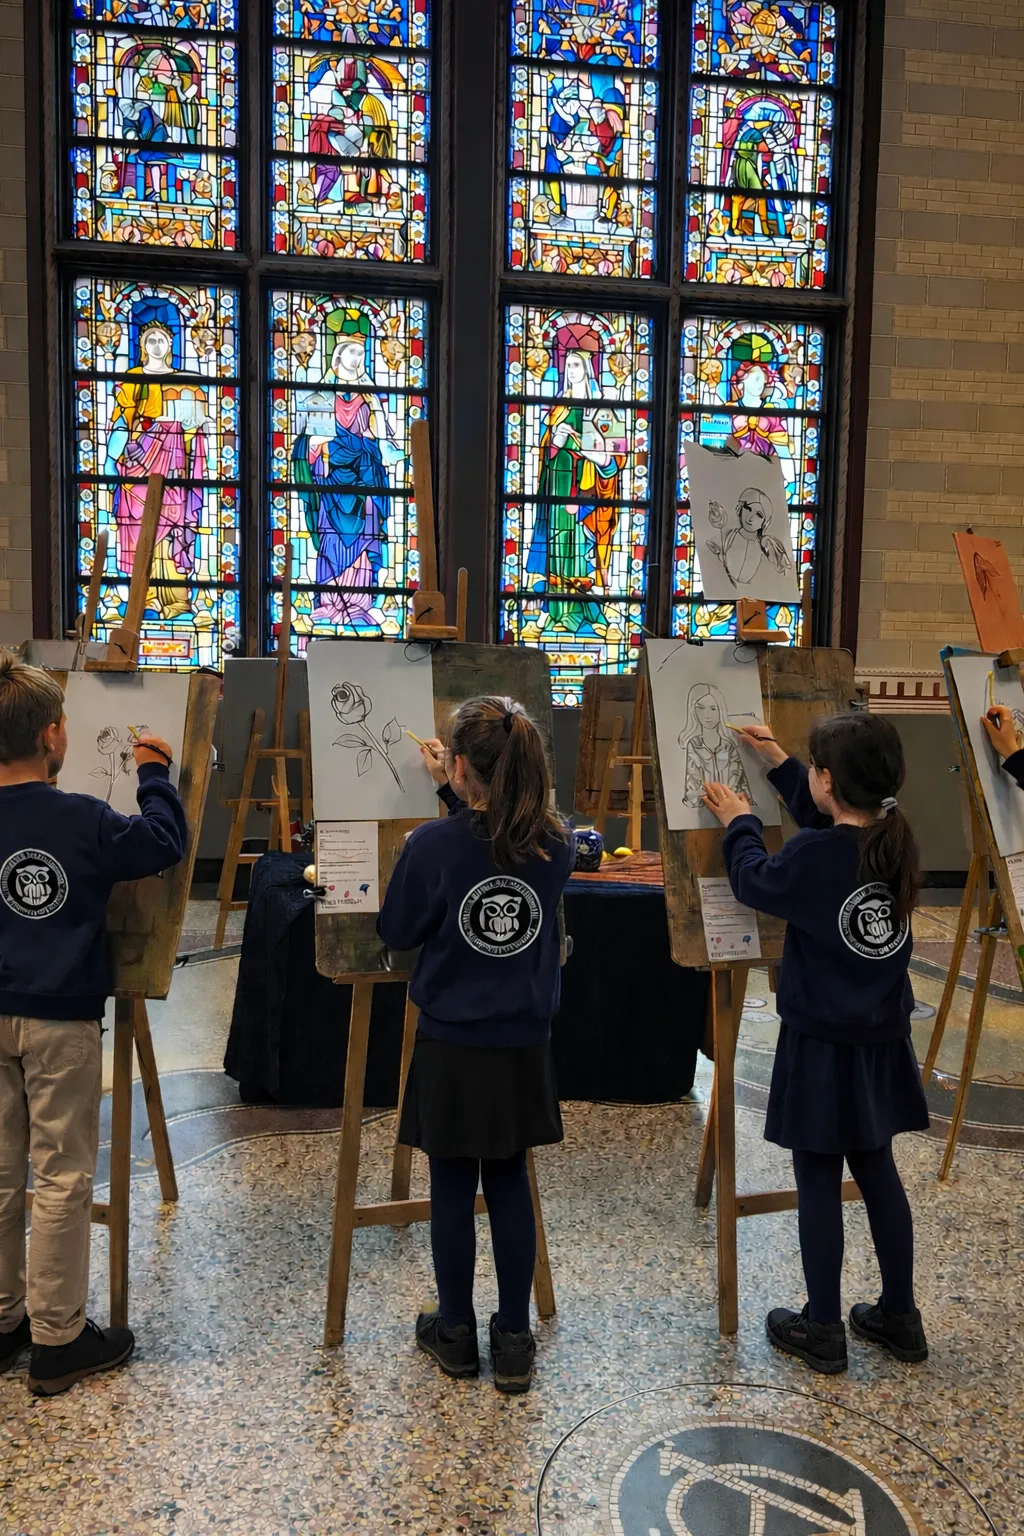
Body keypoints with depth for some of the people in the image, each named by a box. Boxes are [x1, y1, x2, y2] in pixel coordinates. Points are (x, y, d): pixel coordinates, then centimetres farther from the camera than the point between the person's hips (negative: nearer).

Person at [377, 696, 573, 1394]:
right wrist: (458, 798, 13)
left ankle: (455, 1332, 28)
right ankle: (514, 1340, 24)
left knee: (452, 1187, 13)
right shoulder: (557, 845, -7)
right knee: (509, 1183, 15)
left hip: (453, 1048, -3)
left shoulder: (433, 845, -18)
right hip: (524, 1047, 3)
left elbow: (396, 932, -4)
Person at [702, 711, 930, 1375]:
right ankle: (900, 1317, 30)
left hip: (823, 1045, -6)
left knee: (819, 1180, 6)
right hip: (882, 1041, 7)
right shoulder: (897, 841, -4)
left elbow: (754, 879, -4)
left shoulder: (814, 856, -23)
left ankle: (823, 1330, 19)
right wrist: (780, 764, 21)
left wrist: (740, 822, 13)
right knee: (877, 1171, 18)